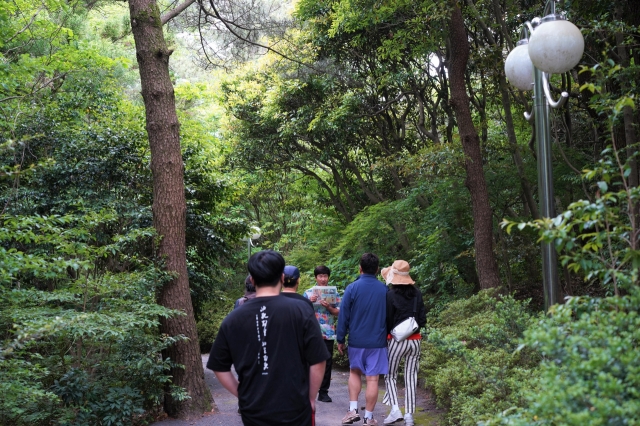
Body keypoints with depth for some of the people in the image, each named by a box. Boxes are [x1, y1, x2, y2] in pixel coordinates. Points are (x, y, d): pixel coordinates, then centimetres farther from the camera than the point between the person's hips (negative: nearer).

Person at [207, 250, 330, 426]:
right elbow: (317, 362, -8)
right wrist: (310, 398, 5)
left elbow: (219, 367, 3)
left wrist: (243, 395, 12)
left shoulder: (233, 319, -3)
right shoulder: (300, 311, -10)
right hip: (295, 410, -2)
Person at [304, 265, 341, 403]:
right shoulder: (309, 293, 6)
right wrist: (310, 302, -13)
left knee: (327, 363, 2)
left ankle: (323, 392, 10)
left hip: (328, 333, 1)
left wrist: (328, 307, -14)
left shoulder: (334, 293, 7)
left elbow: (338, 313, 3)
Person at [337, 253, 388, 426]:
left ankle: (353, 410, 11)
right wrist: (387, 337, 19)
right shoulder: (384, 290, -2)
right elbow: (390, 316, 7)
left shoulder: (352, 288, -7)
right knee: (372, 379, 3)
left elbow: (343, 316, -5)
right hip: (377, 341, 0)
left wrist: (340, 339, 4)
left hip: (357, 340, 0)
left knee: (355, 372, 20)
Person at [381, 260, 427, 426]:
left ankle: (395, 409, -3)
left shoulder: (391, 295, -12)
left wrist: (384, 338, 6)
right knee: (411, 377, 9)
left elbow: (387, 320, -7)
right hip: (415, 341, 4)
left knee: (390, 375, 11)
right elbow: (422, 318, 4)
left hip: (397, 340, -4)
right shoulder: (417, 293, 1)